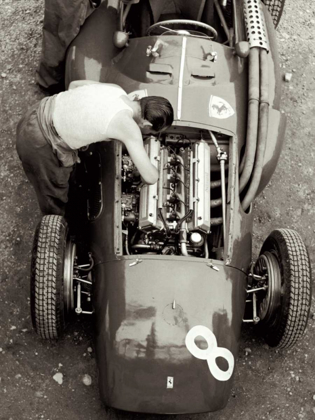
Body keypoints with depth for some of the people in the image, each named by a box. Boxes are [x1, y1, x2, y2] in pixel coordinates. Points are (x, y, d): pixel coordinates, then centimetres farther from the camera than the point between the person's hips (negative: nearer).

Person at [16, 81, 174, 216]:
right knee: (55, 198, 18)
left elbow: (74, 84, 16)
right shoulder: (128, 125, -23)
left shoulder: (116, 88, -1)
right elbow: (150, 177, -21)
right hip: (37, 144, -8)